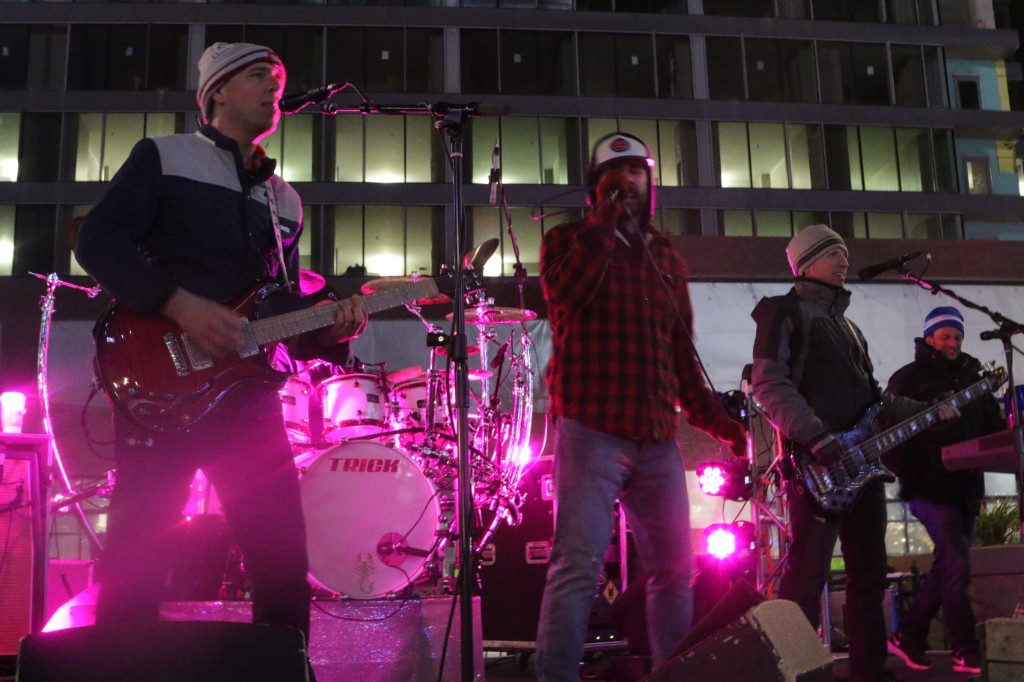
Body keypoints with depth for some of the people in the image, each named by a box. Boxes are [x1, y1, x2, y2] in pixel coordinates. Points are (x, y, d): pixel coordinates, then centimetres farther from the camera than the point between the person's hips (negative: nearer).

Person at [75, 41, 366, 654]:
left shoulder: (285, 200, 22)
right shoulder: (164, 157, 6)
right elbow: (98, 241, -6)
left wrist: (327, 329, -1)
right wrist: (181, 305, -19)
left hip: (248, 394, 5)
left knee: (285, 562, 3)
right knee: (136, 562, -4)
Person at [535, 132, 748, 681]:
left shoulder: (667, 259, 20)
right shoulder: (568, 240, 7)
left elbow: (682, 355, 21)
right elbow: (565, 293, -16)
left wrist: (714, 418, 13)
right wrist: (603, 225, -10)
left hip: (658, 439, 6)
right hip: (592, 433, -5)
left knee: (674, 569, 8)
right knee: (578, 565, -14)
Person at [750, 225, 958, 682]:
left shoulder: (845, 323, 26)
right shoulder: (785, 311, 0)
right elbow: (768, 382, -13)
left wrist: (927, 411, 16)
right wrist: (816, 437, -22)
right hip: (815, 464, -9)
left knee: (869, 573, 9)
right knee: (807, 574, -11)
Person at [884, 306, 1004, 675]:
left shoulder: (972, 378, 17)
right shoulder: (910, 377, 0)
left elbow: (993, 426, 16)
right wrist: (908, 479, -15)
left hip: (965, 488, 7)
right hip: (929, 488, -7)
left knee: (946, 567, 10)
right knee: (957, 565, -13)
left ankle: (908, 637, 21)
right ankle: (966, 652, -6)